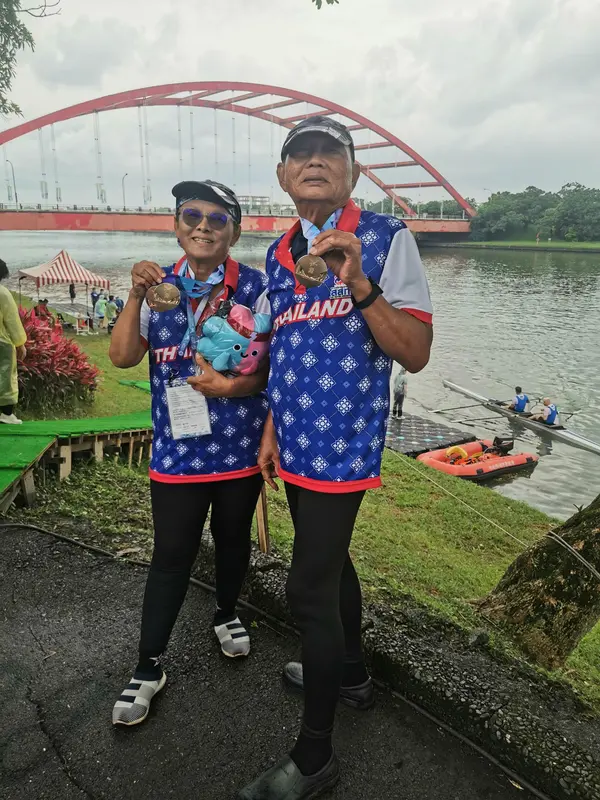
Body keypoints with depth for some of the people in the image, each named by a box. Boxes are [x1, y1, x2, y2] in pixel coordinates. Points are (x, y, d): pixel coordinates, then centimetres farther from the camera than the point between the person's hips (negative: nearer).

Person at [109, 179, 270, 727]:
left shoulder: (254, 286, -6)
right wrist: (136, 297, -15)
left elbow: (275, 363, -6)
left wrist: (233, 385, -23)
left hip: (240, 445, 0)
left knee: (233, 539, 18)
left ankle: (227, 615, 45)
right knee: (172, 554, 6)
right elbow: (122, 357, -4)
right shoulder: (159, 285, 3)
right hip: (177, 448, 1)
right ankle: (148, 668, 21)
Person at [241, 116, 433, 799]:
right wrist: (273, 428, 14)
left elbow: (416, 354, -16)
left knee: (309, 586, -3)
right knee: (330, 562, 21)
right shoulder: (278, 254, 10)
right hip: (297, 443, 7)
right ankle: (351, 674, 45)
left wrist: (359, 286, -28)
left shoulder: (386, 238, -10)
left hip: (344, 443, -7)